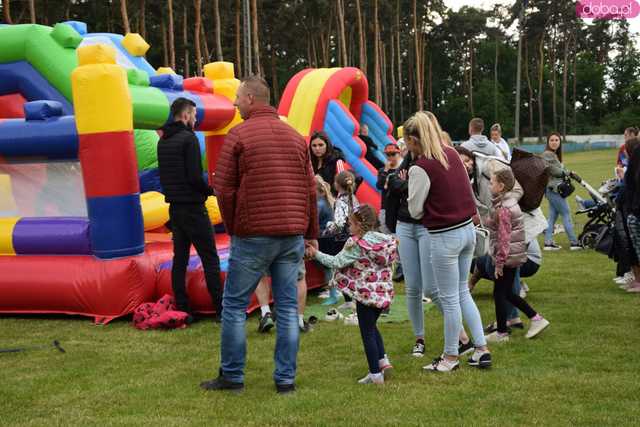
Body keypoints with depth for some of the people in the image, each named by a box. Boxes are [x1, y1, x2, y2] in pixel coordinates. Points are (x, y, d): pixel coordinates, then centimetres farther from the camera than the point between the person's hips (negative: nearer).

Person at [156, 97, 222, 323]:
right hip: (193, 208, -8)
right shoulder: (189, 138, -13)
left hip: (174, 207, 8)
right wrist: (212, 190, -5)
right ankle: (221, 309, -1)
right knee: (210, 259, -2)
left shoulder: (163, 141, 11)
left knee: (180, 258, 10)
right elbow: (194, 177, -20)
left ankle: (182, 309, 11)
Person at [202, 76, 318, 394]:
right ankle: (286, 379, 11)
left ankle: (232, 376, 12)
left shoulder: (238, 135, -4)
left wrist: (232, 228, 8)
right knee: (288, 307, 8)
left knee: (235, 305, 7)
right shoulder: (296, 137, 11)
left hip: (253, 235, -5)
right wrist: (311, 234, 16)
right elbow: (310, 190, 11)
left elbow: (224, 189, -5)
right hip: (293, 236, 5)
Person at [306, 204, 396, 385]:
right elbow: (388, 263, 11)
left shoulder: (356, 244, -15)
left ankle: (375, 374, 5)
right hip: (384, 292, 7)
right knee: (371, 327, 25)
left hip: (366, 293, -7)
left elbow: (337, 262, -13)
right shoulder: (386, 240, 4)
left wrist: (316, 254, -3)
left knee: (367, 332, 3)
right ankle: (383, 360, 17)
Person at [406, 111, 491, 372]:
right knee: (462, 292, 19)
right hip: (468, 229, 8)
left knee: (449, 298, 5)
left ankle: (450, 357, 19)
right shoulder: (452, 153, 4)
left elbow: (415, 211, -9)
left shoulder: (420, 167, -18)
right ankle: (482, 349, 20)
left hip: (445, 237, -8)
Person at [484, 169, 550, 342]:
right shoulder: (511, 202, 9)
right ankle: (536, 318, 18)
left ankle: (501, 333, 12)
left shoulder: (502, 209, -20)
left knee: (499, 294, 2)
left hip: (507, 256, -9)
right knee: (508, 293, 18)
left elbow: (504, 238, -22)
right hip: (516, 256, 9)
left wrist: (499, 263, -19)